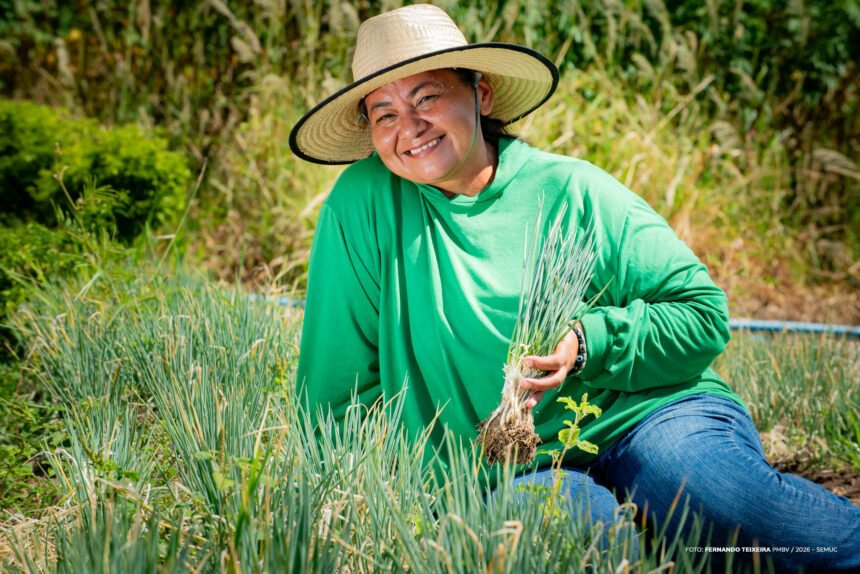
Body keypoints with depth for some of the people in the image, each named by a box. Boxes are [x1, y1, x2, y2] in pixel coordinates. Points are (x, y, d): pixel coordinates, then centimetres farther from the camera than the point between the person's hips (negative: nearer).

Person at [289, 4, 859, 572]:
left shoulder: (573, 190, 0)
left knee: (712, 492, -32)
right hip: (512, 473, 0)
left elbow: (704, 313, 1)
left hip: (652, 415, 1)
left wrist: (589, 344, -17)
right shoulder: (362, 205, -1)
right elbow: (338, 391, 6)